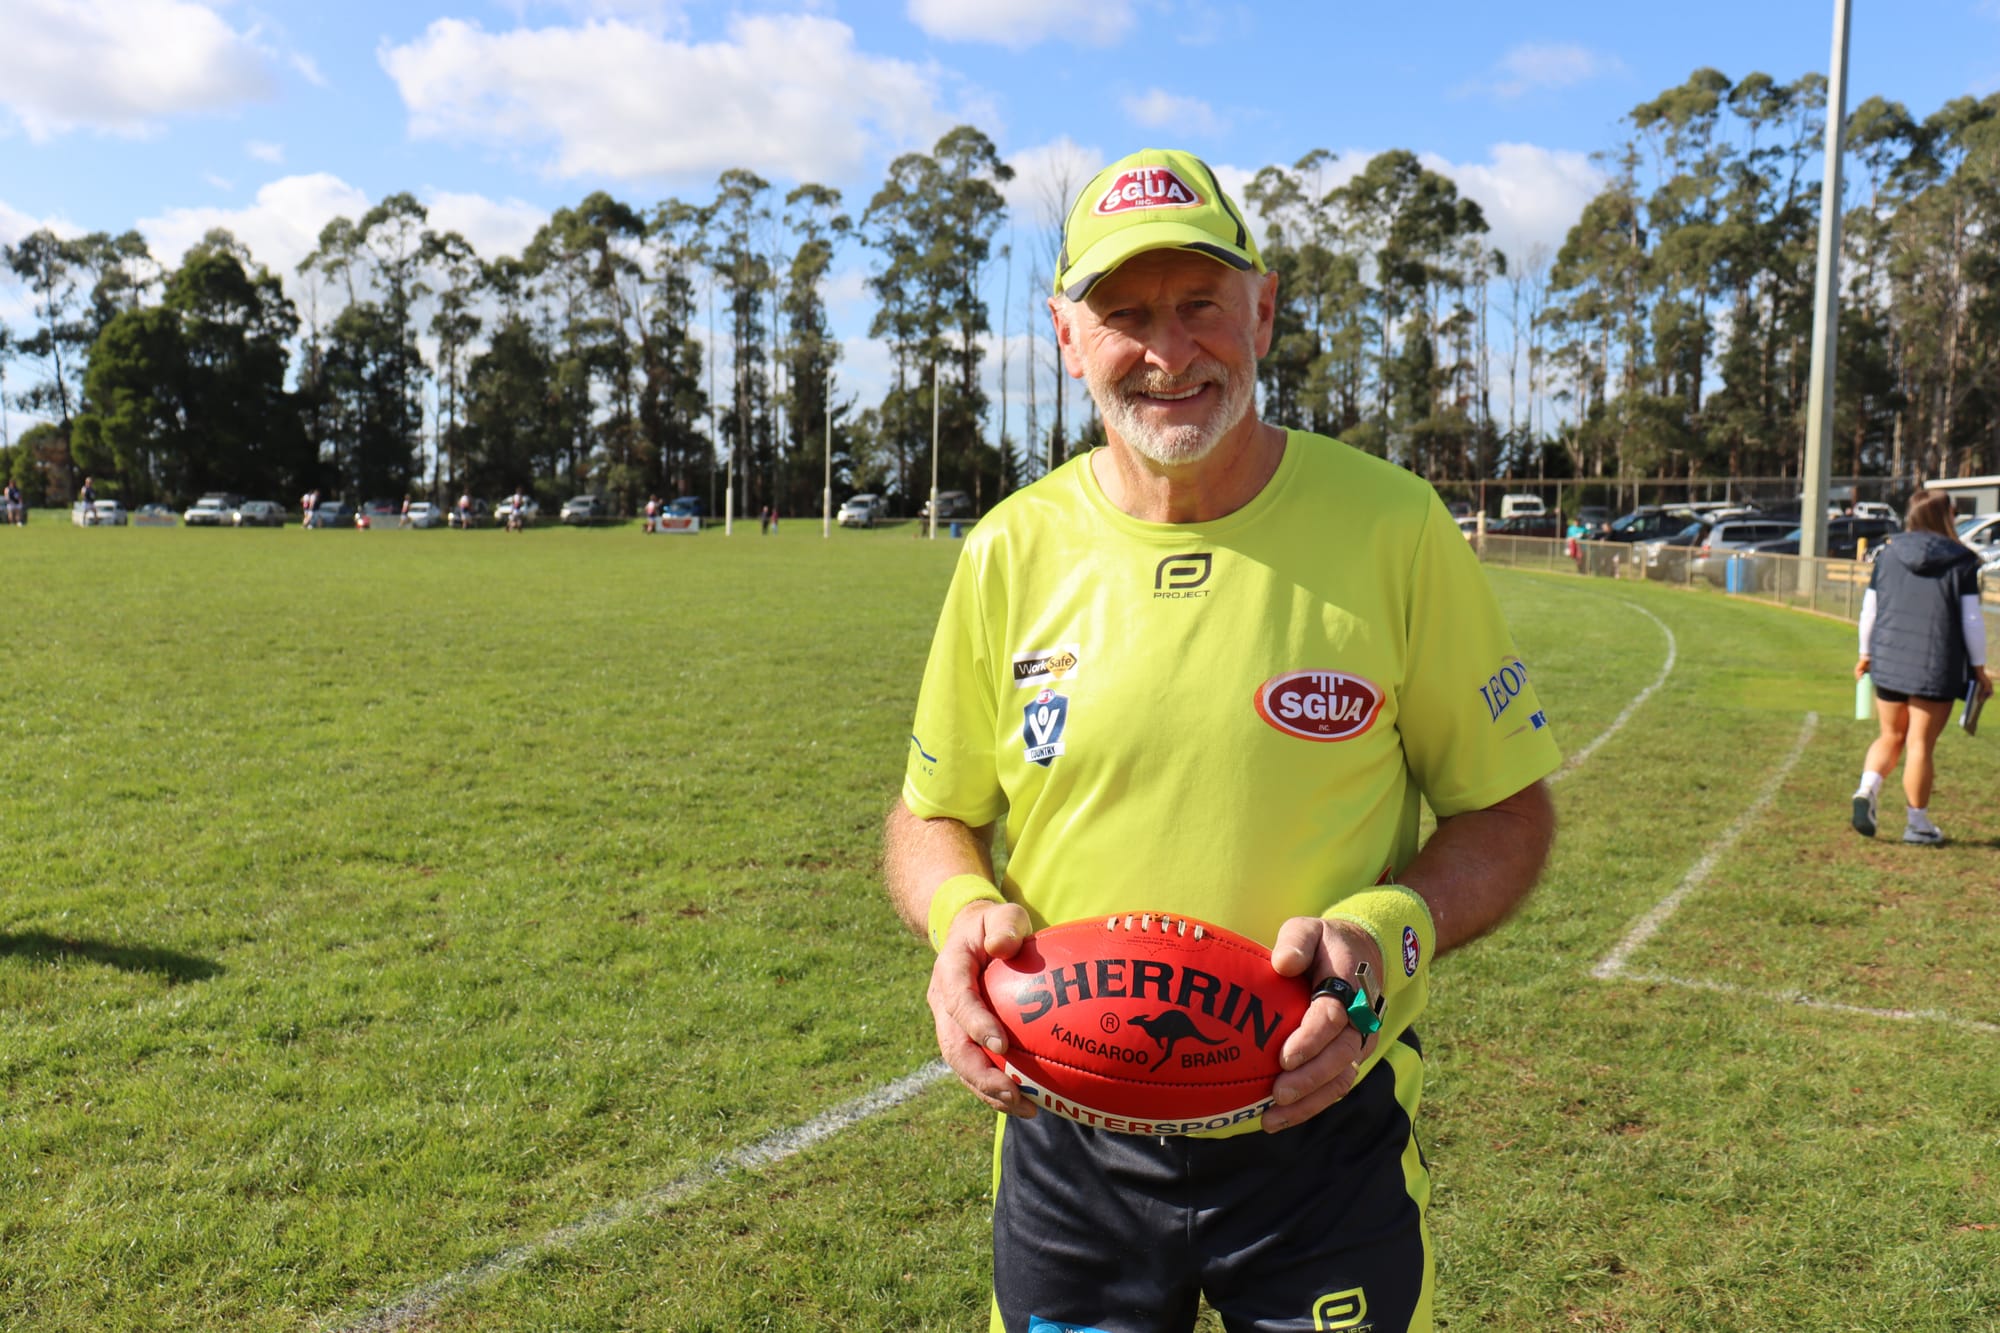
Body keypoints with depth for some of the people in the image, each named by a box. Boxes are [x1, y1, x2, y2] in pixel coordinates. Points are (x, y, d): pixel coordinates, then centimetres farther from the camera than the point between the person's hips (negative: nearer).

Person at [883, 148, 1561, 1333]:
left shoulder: (1392, 527, -9)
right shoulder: (1013, 551, -4)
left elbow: (1509, 811, -1)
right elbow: (932, 816, 7)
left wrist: (1385, 939, -20)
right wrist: (963, 914, -15)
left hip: (1323, 1127, -1)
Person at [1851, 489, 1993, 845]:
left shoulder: (1888, 555, 4)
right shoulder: (1960, 562, -5)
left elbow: (1869, 609, 8)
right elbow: (1971, 619, -5)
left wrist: (1866, 654, 19)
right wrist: (1979, 668, 3)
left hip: (1888, 662, 3)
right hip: (1936, 668, -3)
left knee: (1890, 736, 18)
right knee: (1921, 744, 4)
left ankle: (1867, 789, -6)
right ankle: (1917, 822, 12)